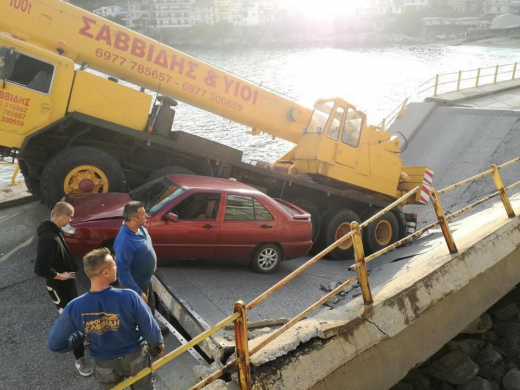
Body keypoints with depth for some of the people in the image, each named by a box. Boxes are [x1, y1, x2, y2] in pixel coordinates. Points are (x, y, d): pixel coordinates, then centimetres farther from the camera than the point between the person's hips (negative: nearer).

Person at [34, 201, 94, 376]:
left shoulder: (54, 231, 0)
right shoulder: (48, 238, -32)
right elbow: (40, 268, -36)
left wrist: (68, 272, 7)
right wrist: (59, 276, -22)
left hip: (67, 281, 9)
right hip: (59, 286, -9)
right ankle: (80, 358, 12)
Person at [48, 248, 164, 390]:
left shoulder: (74, 308, -25)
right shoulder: (129, 297, -32)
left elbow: (55, 344, -11)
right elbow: (150, 330, -19)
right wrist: (158, 343, 2)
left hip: (105, 365, 1)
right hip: (135, 357, -1)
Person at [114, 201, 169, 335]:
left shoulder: (140, 228, -8)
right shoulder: (125, 241, -37)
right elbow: (123, 271, -34)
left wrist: (152, 266, 21)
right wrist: (138, 293, -29)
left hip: (146, 280, 9)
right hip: (134, 285, -9)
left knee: (150, 306, 31)